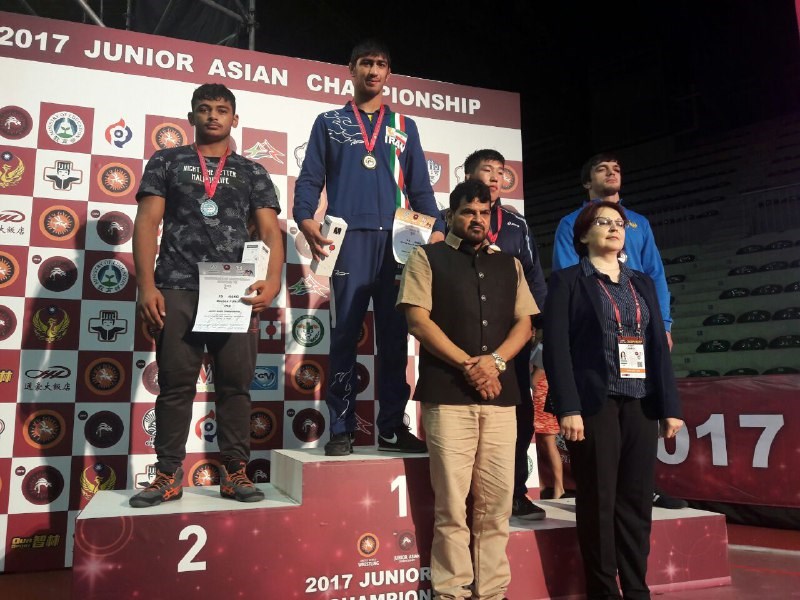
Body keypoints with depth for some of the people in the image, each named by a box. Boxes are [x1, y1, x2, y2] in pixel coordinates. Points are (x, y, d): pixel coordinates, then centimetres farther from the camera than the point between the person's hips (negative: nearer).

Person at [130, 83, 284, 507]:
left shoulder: (252, 173, 16)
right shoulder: (166, 162, 14)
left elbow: (270, 232, 6)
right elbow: (147, 224, 5)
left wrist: (273, 281, -12)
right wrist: (147, 286, -7)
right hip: (177, 290, 0)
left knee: (235, 385, 1)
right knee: (175, 384, 2)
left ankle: (234, 472, 9)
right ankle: (168, 475, 10)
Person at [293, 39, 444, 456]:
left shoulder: (404, 127, 20)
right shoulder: (330, 122, 16)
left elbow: (420, 187, 16)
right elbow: (310, 180, 8)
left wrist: (436, 230, 0)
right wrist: (306, 220, -12)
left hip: (397, 241, 2)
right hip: (349, 239, -2)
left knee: (394, 336, 1)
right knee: (344, 335, -3)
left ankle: (392, 427, 8)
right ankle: (341, 429, 3)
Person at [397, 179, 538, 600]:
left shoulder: (510, 264, 19)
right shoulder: (428, 258, 7)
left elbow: (524, 324, 12)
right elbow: (419, 320, -3)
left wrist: (495, 361, -7)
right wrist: (467, 365, -10)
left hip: (501, 395, 4)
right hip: (447, 394, -3)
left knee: (497, 502, 5)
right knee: (451, 502, -2)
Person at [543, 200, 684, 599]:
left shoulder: (642, 284, 18)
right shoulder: (567, 281, 2)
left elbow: (658, 347, 14)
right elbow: (557, 348, -7)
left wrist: (670, 405, 6)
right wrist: (568, 409, -17)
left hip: (640, 406, 5)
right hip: (594, 405, -5)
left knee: (636, 502, 9)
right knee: (598, 503, 1)